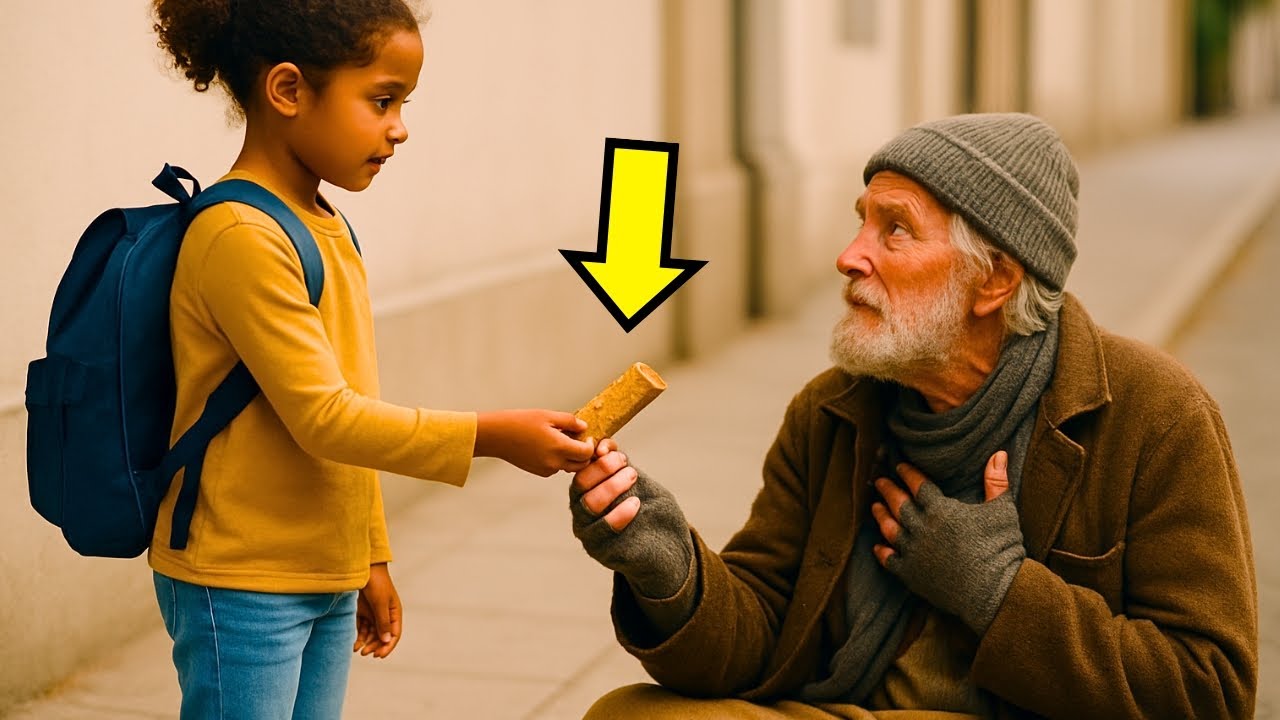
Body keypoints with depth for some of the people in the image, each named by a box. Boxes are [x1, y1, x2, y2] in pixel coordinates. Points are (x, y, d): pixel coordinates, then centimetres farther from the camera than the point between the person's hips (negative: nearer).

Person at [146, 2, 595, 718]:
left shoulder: (331, 229, 10)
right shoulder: (241, 238, -19)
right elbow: (323, 418, -22)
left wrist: (371, 558, 19)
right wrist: (489, 436, -22)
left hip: (327, 580, 9)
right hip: (241, 586, -9)